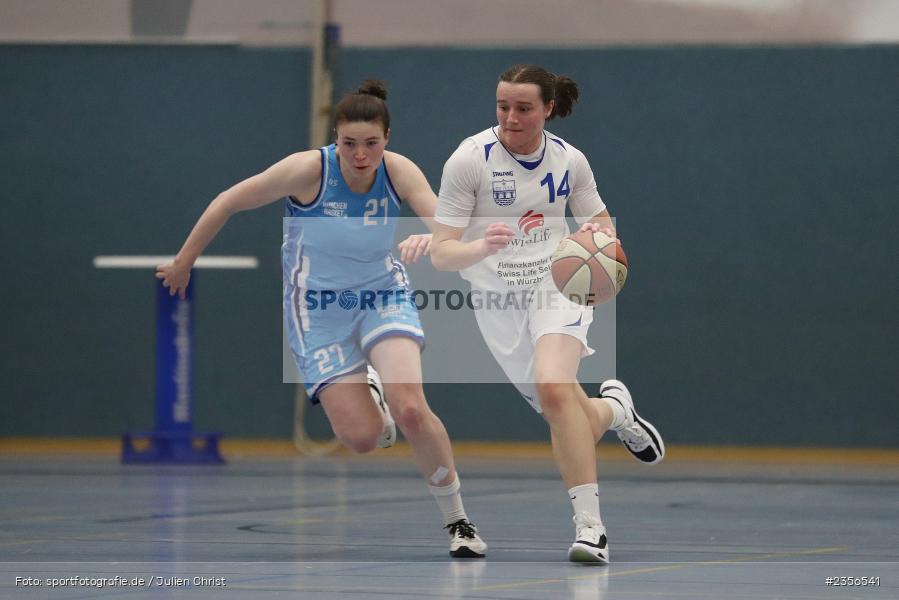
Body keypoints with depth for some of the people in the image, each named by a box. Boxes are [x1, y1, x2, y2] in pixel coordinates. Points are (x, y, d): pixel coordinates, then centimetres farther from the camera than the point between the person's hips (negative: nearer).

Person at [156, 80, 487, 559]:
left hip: (382, 295, 1)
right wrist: (183, 263, -1)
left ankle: (459, 523, -4)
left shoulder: (399, 171, -15)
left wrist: (430, 239, -51)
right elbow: (229, 202, -10)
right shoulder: (309, 170, -22)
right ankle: (364, 397, 26)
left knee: (410, 409, -24)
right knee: (362, 437, -14)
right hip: (319, 308, -1)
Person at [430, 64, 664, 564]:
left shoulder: (569, 160, -3)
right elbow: (441, 253, -12)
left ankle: (589, 524, -26)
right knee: (573, 428, 1)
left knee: (553, 387, -29)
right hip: (497, 301, 0)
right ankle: (614, 409, 39)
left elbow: (601, 220, 14)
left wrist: (600, 234, -11)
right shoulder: (469, 159, -11)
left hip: (556, 287, 0)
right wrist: (481, 247, -34)